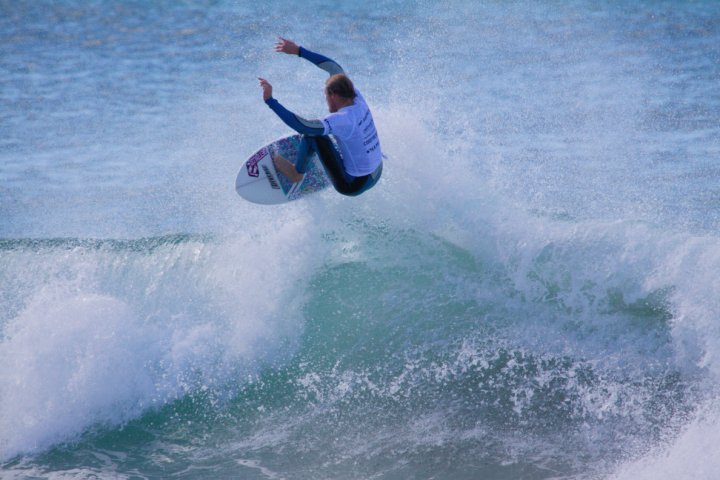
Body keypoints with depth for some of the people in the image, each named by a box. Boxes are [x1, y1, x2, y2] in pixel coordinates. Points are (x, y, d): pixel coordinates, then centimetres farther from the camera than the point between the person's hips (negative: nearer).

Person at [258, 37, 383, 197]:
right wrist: (298, 51, 6)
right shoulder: (356, 97, -7)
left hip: (354, 185, -8)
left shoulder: (342, 120, -28)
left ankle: (296, 173, 11)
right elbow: (334, 67, 4)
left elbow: (301, 127, -36)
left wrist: (270, 101, -34)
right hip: (376, 175, 8)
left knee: (313, 133, -10)